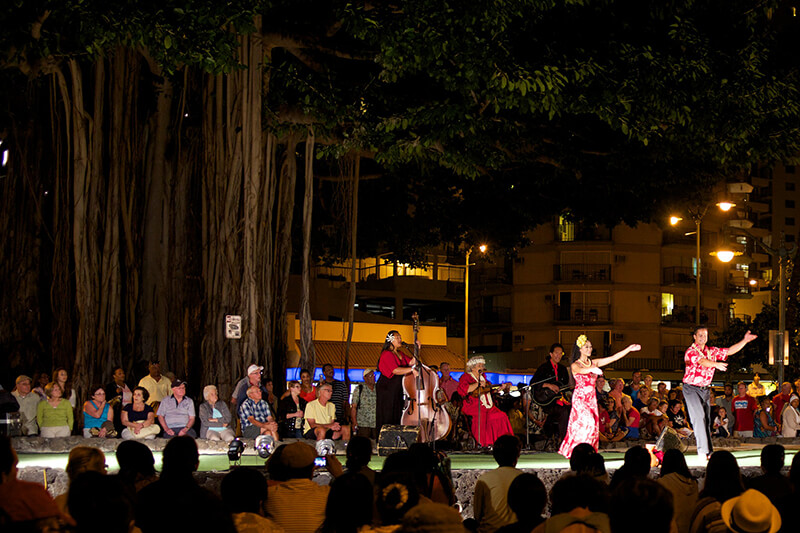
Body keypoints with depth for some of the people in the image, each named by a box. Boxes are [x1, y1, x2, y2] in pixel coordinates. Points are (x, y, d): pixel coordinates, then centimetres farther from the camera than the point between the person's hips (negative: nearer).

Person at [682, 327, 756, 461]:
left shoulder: (712, 351, 9)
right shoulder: (691, 351, -14)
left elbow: (729, 351, 11)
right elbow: (701, 361, -32)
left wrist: (745, 341, 0)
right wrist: (716, 364, -51)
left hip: (705, 389, 7)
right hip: (691, 388, -7)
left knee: (707, 419, 7)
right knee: (699, 416, -18)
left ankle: (708, 451, 11)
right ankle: (703, 450, -21)